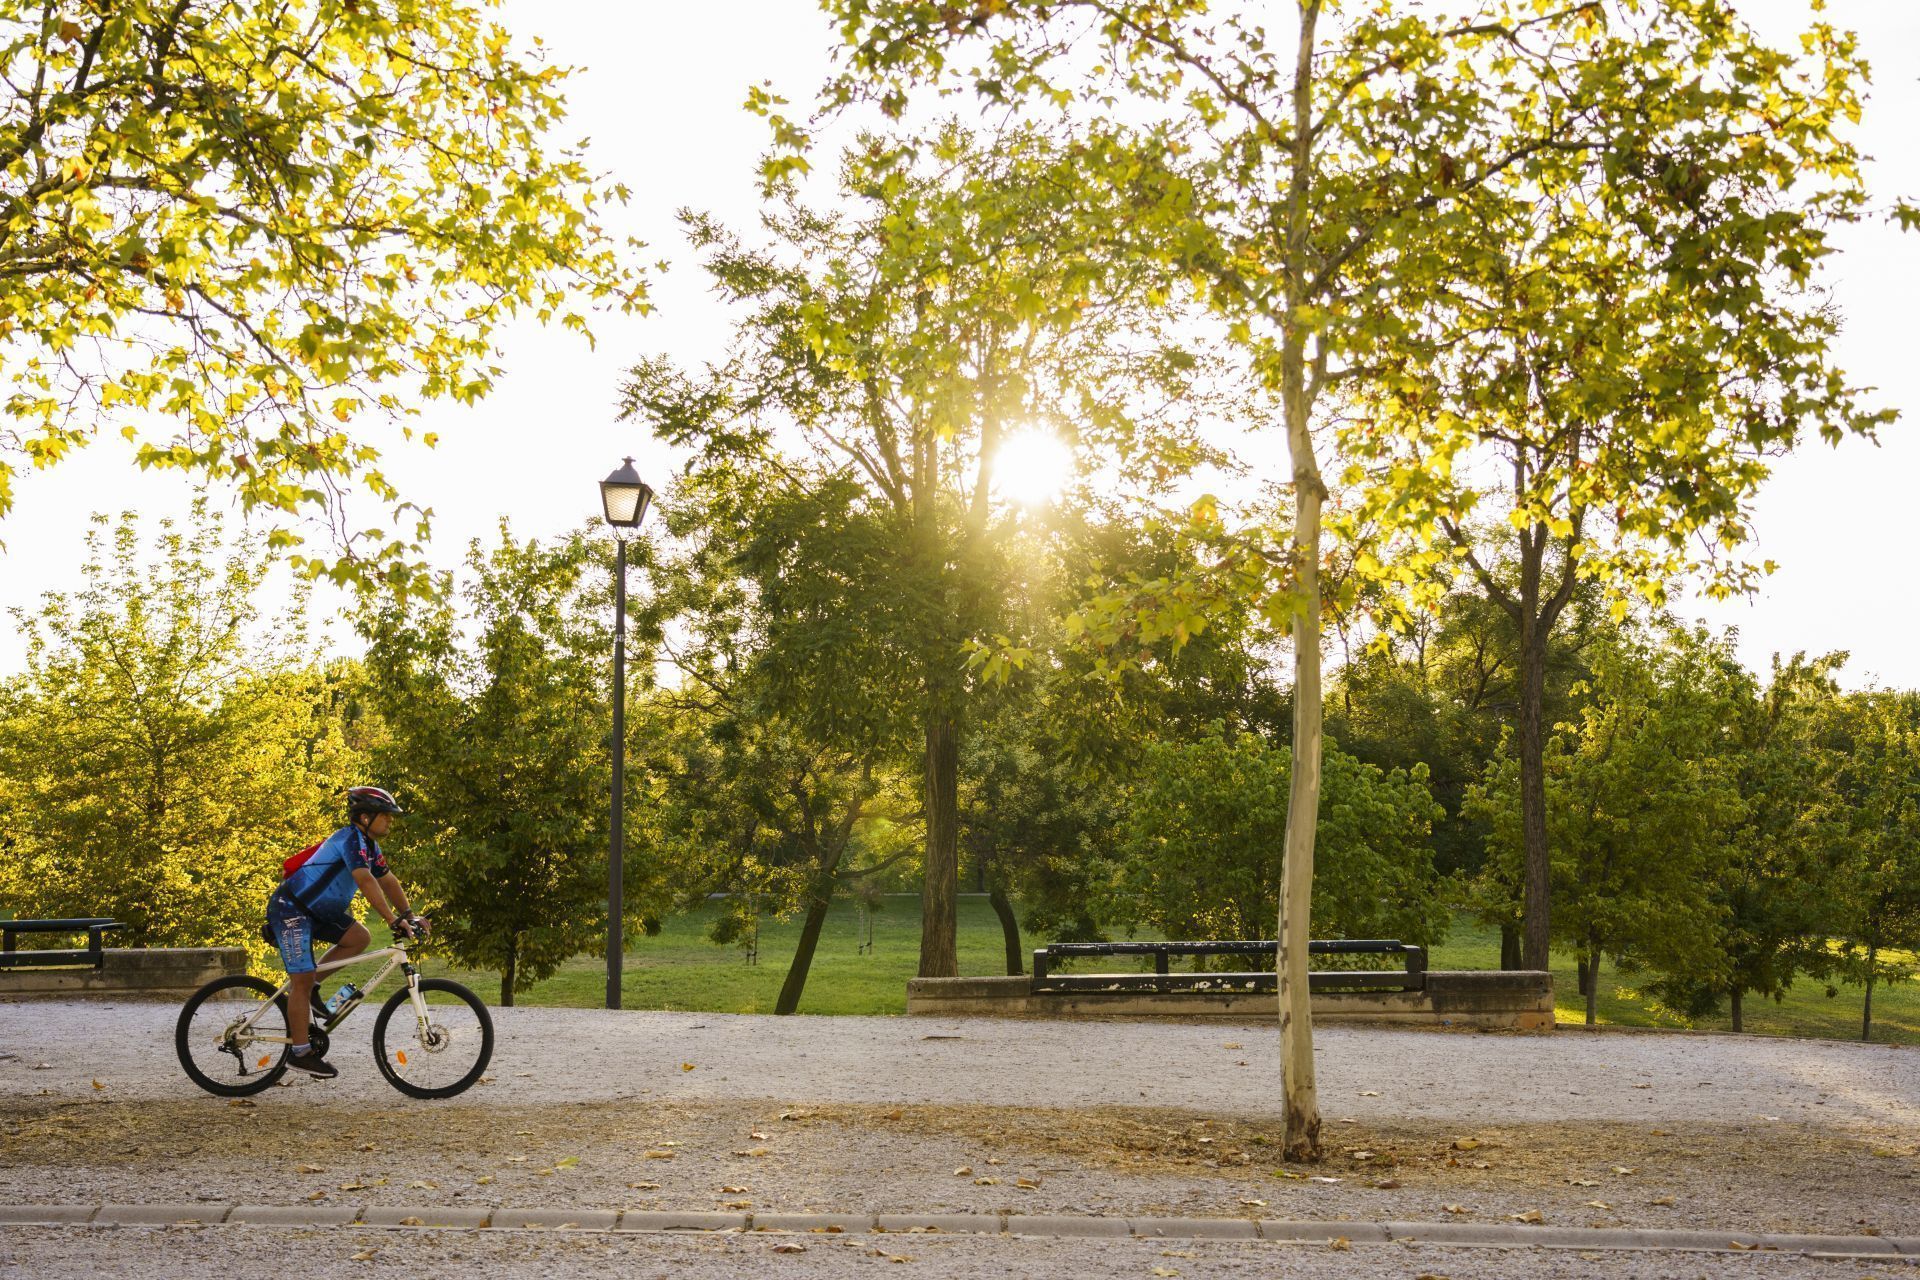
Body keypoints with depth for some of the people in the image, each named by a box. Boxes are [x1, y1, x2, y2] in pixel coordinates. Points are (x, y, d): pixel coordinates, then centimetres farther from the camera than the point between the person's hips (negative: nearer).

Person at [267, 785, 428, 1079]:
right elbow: (366, 882, -32)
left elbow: (387, 881, 13)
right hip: (290, 909, -9)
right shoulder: (351, 839, -21)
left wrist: (410, 915, 1)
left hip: (317, 911, 9)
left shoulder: (369, 845, 9)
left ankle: (309, 988, 6)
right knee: (303, 980, -9)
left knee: (359, 938, -4)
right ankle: (300, 1053, -4)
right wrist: (394, 920, -35)